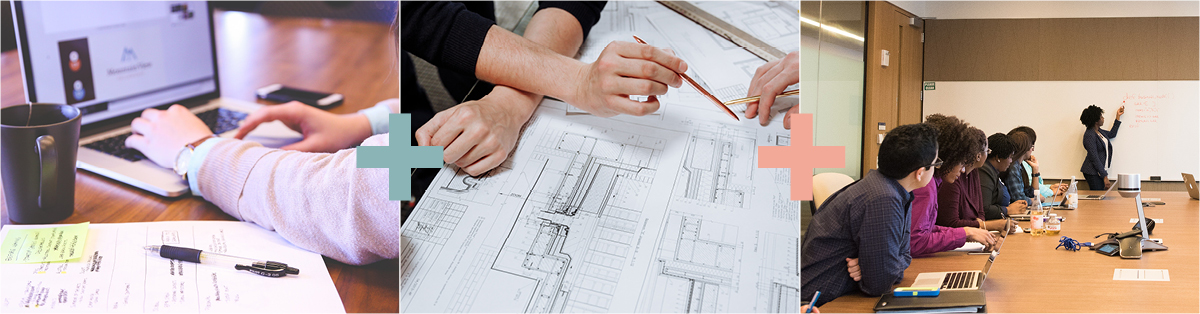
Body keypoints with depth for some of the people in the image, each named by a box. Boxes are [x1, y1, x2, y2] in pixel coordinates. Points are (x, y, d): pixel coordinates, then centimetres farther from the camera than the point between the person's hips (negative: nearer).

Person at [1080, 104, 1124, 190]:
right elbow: (1094, 158, -19)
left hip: (1101, 170, 9)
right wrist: (1105, 177, -20)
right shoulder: (1089, 135, -17)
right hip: (1093, 173, -9)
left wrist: (1118, 116, 32)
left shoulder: (1098, 131, 12)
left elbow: (1112, 134, 34)